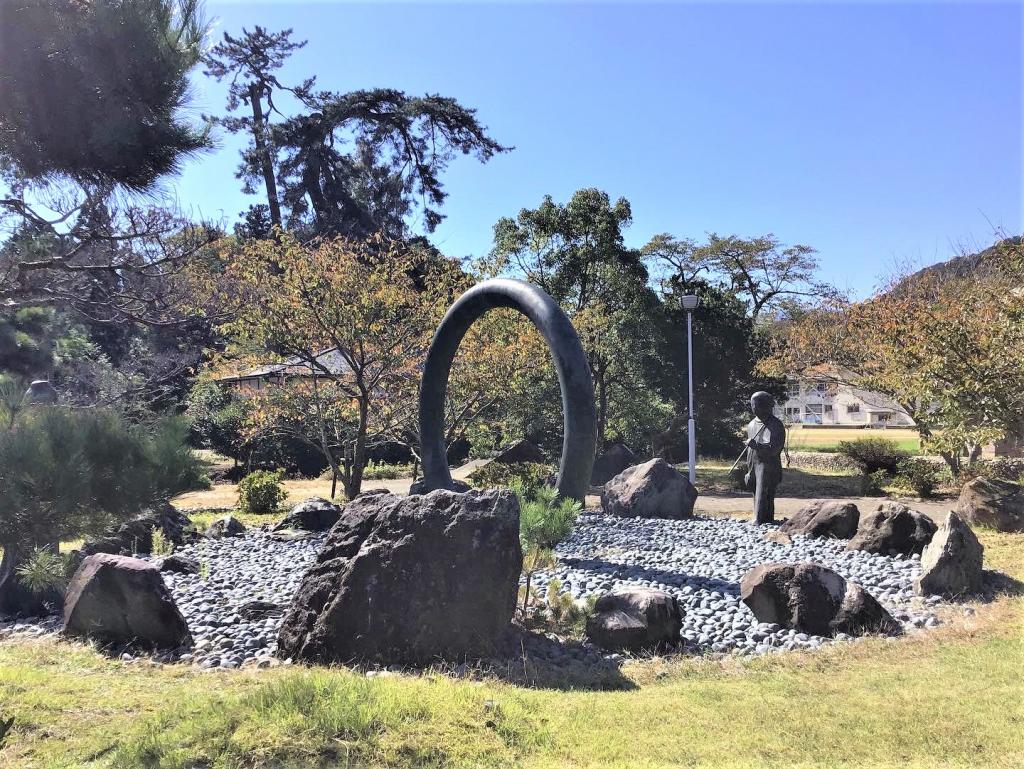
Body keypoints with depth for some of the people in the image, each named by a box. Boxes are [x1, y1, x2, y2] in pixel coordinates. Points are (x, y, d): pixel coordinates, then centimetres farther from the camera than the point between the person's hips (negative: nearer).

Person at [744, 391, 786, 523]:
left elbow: (773, 449, -18)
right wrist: (749, 470, 21)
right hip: (755, 467, 8)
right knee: (758, 499, 12)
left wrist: (756, 445, -31)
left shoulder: (775, 425, -10)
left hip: (768, 468, -8)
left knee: (763, 499, -11)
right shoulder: (752, 425, 14)